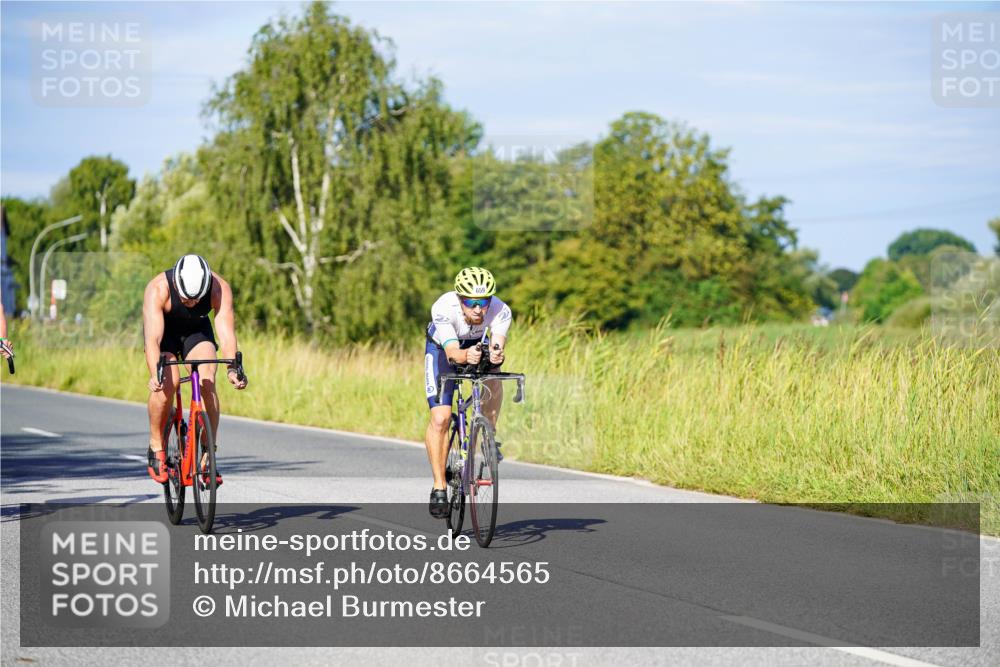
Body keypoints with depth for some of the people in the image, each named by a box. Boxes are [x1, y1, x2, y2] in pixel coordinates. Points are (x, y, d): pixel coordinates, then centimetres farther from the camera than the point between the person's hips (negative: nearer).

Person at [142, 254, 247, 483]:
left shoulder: (219, 288, -31)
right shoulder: (157, 289, -36)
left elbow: (226, 331, -37)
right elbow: (153, 338, -43)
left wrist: (232, 368, -53)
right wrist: (154, 374, -58)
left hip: (197, 330, 2)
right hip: (164, 331, -2)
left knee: (208, 382, -21)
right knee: (167, 383, -26)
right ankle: (156, 449, -8)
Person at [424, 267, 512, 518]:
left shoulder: (501, 311, -34)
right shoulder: (443, 309, -38)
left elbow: (497, 344, -46)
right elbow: (452, 351, -46)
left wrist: (497, 355, -69)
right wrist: (465, 355, -68)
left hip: (479, 347, 2)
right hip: (442, 348, -2)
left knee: (494, 383, -29)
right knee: (440, 418, -16)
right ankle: (439, 487, -6)